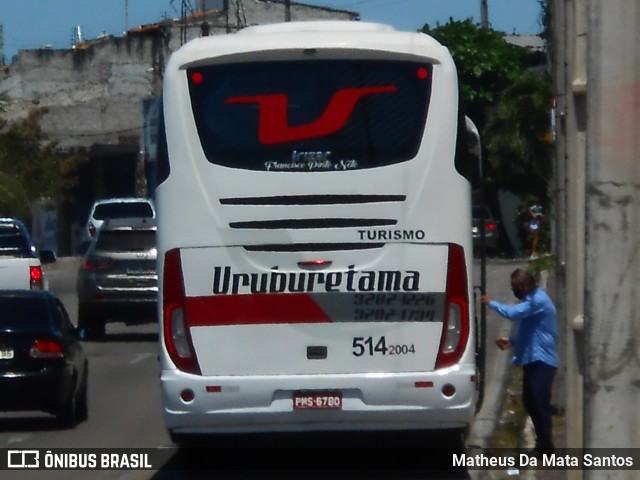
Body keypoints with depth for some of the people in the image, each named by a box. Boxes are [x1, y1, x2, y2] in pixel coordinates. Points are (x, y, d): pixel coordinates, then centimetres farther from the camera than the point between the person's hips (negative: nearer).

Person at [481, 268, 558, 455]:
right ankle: (543, 443, 21)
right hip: (532, 359, 11)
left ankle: (545, 446, -5)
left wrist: (492, 303, -15)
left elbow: (513, 313, -30)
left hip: (541, 360, -11)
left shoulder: (538, 301, -17)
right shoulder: (531, 299, 17)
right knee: (530, 401, 13)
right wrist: (511, 341, 10)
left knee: (539, 402, -10)